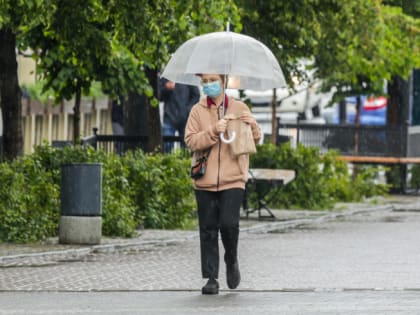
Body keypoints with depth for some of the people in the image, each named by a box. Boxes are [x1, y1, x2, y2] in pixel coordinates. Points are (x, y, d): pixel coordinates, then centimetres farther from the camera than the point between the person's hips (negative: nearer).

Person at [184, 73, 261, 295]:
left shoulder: (239, 108, 7)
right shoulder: (198, 111, 6)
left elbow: (256, 140, 12)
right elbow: (191, 141, -4)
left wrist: (252, 125, -9)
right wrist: (213, 131, -17)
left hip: (233, 179, -1)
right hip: (205, 180, 1)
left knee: (229, 223, -14)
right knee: (208, 230, 1)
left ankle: (232, 261, 15)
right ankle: (211, 279, 7)